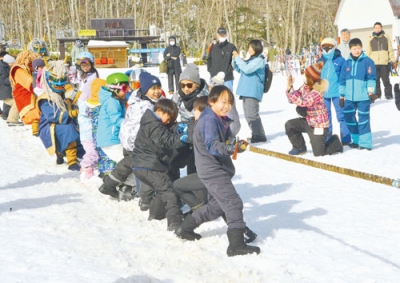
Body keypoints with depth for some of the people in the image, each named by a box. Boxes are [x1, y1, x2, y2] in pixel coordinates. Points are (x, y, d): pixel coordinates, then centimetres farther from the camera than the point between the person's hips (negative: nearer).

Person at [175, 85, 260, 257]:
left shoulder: (222, 120, 13)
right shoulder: (209, 120, -18)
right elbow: (211, 145, -33)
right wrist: (227, 148, -48)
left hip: (219, 167, 11)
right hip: (212, 170, -11)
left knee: (217, 205, 22)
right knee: (233, 203, -15)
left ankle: (185, 229, 33)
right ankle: (236, 244, -15)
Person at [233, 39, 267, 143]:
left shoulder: (259, 60, -9)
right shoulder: (251, 60, 19)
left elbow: (247, 69, -21)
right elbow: (239, 70, 26)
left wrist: (238, 58, -13)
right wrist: (235, 60, 9)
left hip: (253, 92, -10)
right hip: (247, 91, 10)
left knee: (251, 115, -12)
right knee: (248, 115, 12)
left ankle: (259, 136, -8)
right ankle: (256, 135, 20)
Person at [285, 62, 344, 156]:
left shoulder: (317, 92, -27)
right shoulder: (305, 87, -2)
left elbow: (302, 102, -36)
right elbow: (292, 100, 2)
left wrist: (290, 88, -34)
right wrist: (289, 87, -13)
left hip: (318, 125, -8)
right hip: (308, 121, 8)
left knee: (318, 153, -2)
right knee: (289, 125, -9)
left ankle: (335, 142, 28)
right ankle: (300, 148, 11)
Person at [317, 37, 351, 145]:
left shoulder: (340, 60, -3)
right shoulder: (320, 61, 9)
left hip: (337, 92, -5)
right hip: (323, 93, 5)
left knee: (341, 115, -3)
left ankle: (345, 138, 3)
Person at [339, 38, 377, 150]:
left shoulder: (367, 61, -4)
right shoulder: (347, 63, 10)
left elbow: (372, 77, -6)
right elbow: (342, 80, 14)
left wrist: (371, 92, -13)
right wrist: (342, 96, 13)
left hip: (363, 96, -5)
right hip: (349, 97, 5)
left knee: (363, 119, -3)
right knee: (349, 118, 9)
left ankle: (365, 142, 3)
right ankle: (356, 139, 24)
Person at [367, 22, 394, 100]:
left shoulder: (386, 37, 8)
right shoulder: (371, 39, 11)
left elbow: (390, 49, 7)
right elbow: (368, 52, 12)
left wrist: (392, 59, 0)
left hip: (384, 63, -2)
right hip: (374, 63, 2)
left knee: (386, 80, -1)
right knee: (376, 80, 5)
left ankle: (388, 94, 5)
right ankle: (377, 94, 11)